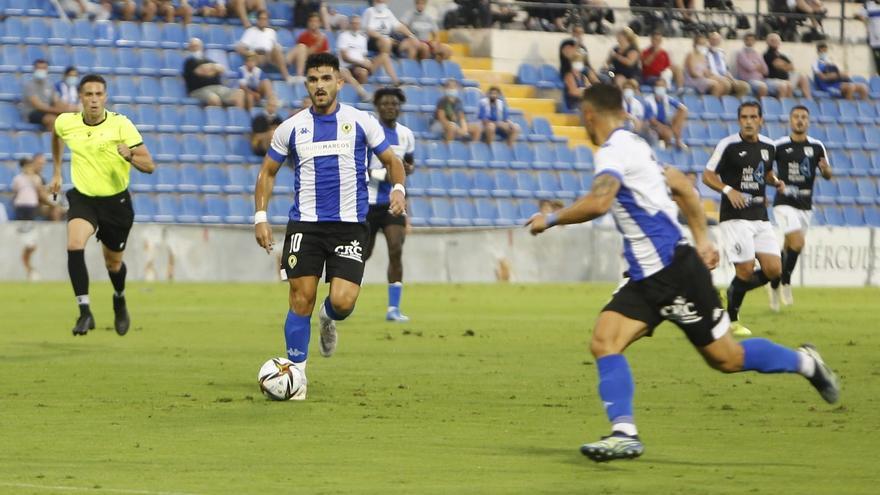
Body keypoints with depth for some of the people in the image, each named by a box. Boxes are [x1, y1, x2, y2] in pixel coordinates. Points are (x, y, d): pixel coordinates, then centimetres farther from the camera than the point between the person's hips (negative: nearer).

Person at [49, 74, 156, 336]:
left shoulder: (121, 124, -16)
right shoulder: (66, 123, -7)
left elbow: (149, 165, -18)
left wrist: (129, 155, -38)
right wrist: (57, 172, 22)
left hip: (116, 200, -1)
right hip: (82, 198, 1)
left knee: (113, 263, 13)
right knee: (74, 245, -27)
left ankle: (119, 300, 48)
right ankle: (85, 312, -25)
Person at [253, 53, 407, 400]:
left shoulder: (361, 122, 1)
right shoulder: (291, 127, 5)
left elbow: (391, 161, 9)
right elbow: (268, 172, 14)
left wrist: (398, 187, -12)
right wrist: (260, 217, 3)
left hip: (350, 225, -1)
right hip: (305, 224, 1)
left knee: (343, 302, -13)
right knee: (301, 298, -6)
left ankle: (329, 319, 25)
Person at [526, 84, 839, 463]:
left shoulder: (615, 150, -15)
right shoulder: (634, 146, 16)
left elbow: (597, 203, -32)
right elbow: (682, 186, 25)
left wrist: (550, 220, -19)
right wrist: (701, 238, 25)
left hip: (673, 270, -10)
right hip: (645, 276, 10)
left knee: (726, 359, 3)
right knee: (604, 342, -8)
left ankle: (804, 362, 22)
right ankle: (624, 434, -17)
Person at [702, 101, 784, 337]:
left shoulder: (768, 146, 9)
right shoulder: (728, 145, -8)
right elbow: (707, 176, -4)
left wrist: (776, 182, 4)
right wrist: (728, 190, -21)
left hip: (760, 217, 6)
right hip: (735, 217, -6)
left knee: (773, 270, -2)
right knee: (746, 270, -10)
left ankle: (735, 290, 23)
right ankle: (731, 321, 10)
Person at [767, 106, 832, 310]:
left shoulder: (817, 147, 4)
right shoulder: (779, 146, -5)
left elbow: (828, 176, 9)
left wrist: (826, 169, -14)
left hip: (805, 205, 4)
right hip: (785, 203, -4)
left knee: (788, 248, 10)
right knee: (797, 243, -20)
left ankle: (775, 285, 29)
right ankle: (785, 282, 0)